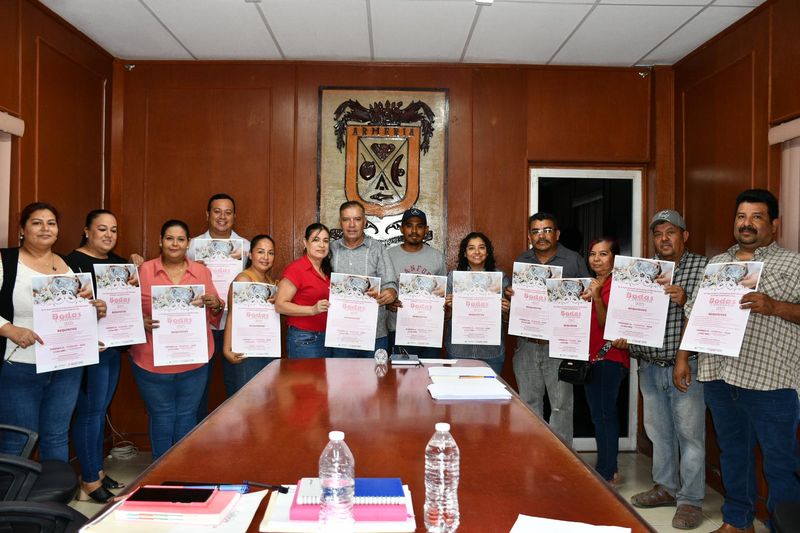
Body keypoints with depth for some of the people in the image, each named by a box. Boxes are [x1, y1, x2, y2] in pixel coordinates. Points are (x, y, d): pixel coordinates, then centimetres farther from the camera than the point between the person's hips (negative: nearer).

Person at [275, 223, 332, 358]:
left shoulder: (327, 271, 11)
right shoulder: (296, 269, -11)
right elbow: (280, 305, -15)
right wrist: (313, 309, -22)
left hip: (326, 337, 7)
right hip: (304, 340, -7)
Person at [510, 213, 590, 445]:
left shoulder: (574, 260, 0)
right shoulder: (521, 261, 11)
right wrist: (510, 295, -4)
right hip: (527, 343, 4)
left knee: (561, 404, 0)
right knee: (529, 402, 13)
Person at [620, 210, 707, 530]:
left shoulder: (702, 267, -4)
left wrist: (686, 299, -26)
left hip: (686, 365, -4)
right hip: (649, 367, 5)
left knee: (689, 434, 4)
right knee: (658, 431, 16)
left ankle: (690, 499, 17)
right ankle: (666, 488, 32)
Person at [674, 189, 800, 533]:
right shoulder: (716, 264, 15)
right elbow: (695, 314, 15)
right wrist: (682, 358, 11)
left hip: (770, 379, -5)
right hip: (717, 376, 5)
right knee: (732, 454, 17)